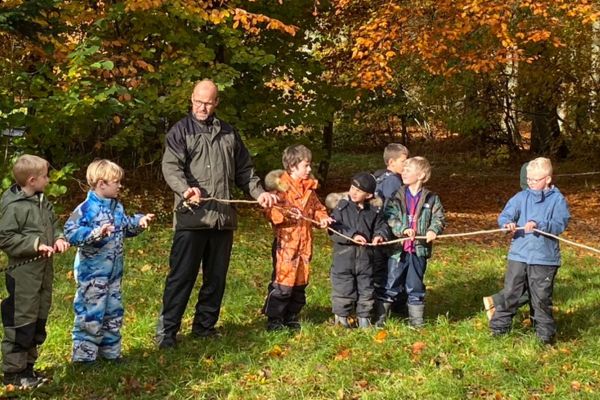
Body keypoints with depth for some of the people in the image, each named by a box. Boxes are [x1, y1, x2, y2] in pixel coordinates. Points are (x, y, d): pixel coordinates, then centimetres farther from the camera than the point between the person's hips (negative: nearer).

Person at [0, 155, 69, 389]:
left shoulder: (42, 201, 8)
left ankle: (27, 365, 29)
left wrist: (58, 238, -1)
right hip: (23, 274, -9)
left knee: (38, 322, 16)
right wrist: (35, 245, -22)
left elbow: (53, 224, 19)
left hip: (43, 271, 9)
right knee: (21, 323, -2)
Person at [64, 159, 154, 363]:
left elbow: (126, 227, 23)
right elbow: (71, 232, -25)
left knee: (113, 312, 16)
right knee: (90, 314, -3)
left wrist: (139, 222, 5)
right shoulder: (86, 209, -18)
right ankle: (83, 355, 9)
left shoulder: (117, 207, 8)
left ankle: (110, 351, 30)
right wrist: (96, 233, -36)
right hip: (92, 273, -8)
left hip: (114, 271, 8)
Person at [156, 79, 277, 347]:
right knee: (182, 276, -5)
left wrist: (259, 193, 9)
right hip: (191, 218, -5)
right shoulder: (181, 131, 2)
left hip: (223, 218, 5)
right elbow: (170, 167, -11)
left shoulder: (228, 134, 18)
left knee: (216, 277, 11)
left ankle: (205, 326, 23)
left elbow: (244, 170, 23)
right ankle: (167, 330, 2)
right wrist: (185, 189, -30)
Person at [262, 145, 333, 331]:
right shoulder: (281, 186, -9)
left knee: (300, 283, 12)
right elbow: (270, 211, -16)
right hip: (286, 243, -7)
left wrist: (322, 217, 1)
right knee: (282, 283, -6)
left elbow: (317, 207, 21)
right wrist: (286, 214, -30)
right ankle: (274, 320, 4)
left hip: (304, 244, 7)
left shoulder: (309, 188, 14)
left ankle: (291, 318, 24)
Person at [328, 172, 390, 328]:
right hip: (344, 256, -3)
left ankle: (364, 318, 24)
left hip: (365, 257, 3)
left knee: (366, 290, 11)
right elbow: (333, 230, -12)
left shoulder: (373, 211, 4)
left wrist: (380, 235, -12)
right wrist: (352, 236, -22)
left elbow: (381, 226, 11)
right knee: (343, 290, 2)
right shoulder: (342, 207, -5)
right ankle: (341, 317, 18)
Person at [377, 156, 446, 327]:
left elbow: (439, 218, -1)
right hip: (398, 248, 0)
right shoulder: (397, 196, 1)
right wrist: (403, 229, -24)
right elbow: (390, 218, -8)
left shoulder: (431, 199, 2)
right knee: (391, 285, 6)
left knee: (415, 287, 12)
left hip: (419, 249, 0)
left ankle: (416, 320, 23)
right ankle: (380, 318, 14)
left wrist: (434, 230, -21)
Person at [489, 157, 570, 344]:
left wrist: (538, 225, -28)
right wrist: (507, 223, -26)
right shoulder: (521, 197, 5)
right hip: (518, 255, 3)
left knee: (542, 298, 6)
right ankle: (499, 327, 18)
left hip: (544, 258, -2)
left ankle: (545, 334, 19)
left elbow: (560, 224, -13)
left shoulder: (557, 199, -2)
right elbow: (504, 216, -2)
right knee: (509, 293, 8)